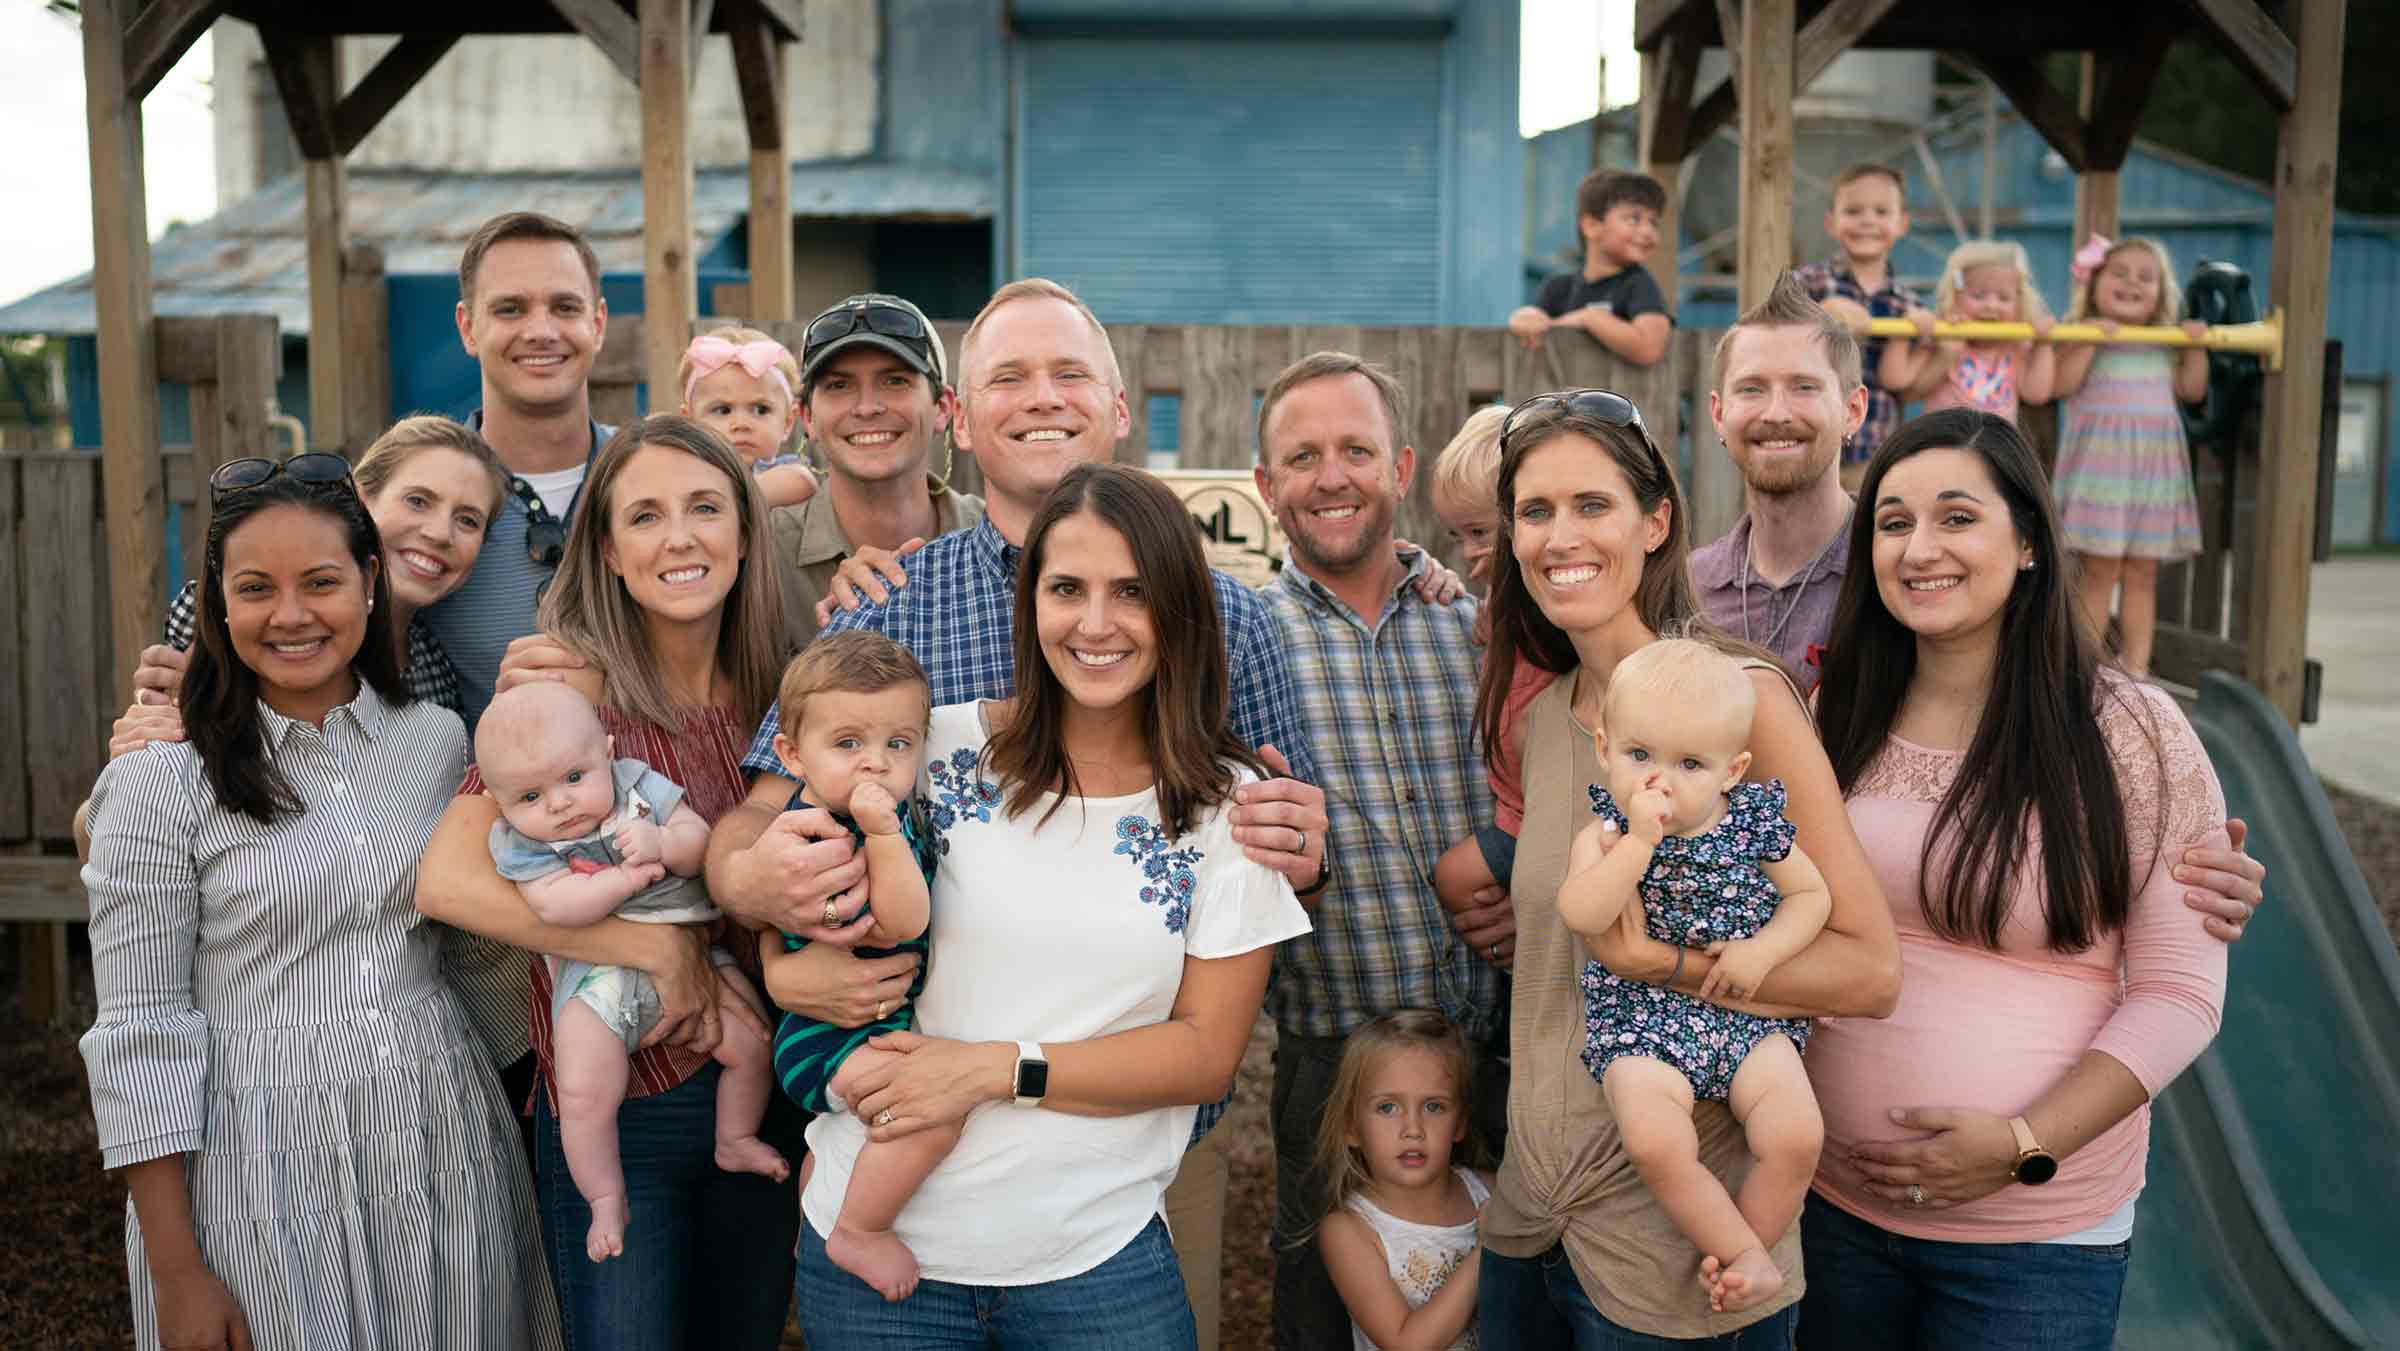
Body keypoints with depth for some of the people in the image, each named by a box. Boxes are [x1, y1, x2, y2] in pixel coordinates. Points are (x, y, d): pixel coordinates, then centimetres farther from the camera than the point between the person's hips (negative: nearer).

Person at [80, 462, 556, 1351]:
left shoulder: (437, 739, 4)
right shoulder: (162, 778, -8)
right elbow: (141, 1034, -8)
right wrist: (176, 1273, -9)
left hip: (440, 1144, 4)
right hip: (261, 1171, -3)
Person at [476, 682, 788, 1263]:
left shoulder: (640, 785, -4)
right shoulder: (519, 842, -8)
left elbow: (700, 842, -6)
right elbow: (555, 906, -23)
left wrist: (660, 844, -26)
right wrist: (630, 875, -24)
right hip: (597, 976, -2)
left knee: (752, 1043, -1)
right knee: (585, 1098, -11)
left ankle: (735, 1140, 25)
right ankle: (606, 1201, 12)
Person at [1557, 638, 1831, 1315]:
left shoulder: (1754, 824, 1)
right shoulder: (1606, 834, -4)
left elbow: (1812, 893, 11)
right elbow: (1581, 916, -21)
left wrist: (1763, 950, -8)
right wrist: (1641, 839, -27)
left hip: (1748, 1013, 2)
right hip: (1642, 1016, -2)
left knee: (1796, 1134, -20)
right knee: (1655, 1141, -27)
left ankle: (1733, 1257, 5)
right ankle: (1749, 1258, -5)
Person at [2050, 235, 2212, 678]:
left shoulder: (2165, 344, 16)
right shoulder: (2084, 335, 1)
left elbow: (2192, 389, 15)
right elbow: (2061, 384, -13)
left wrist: (2195, 345, 4)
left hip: (2154, 468, 5)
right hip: (2101, 463, -5)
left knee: (2142, 575, 7)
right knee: (2100, 571, -6)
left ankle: (2136, 664, 12)